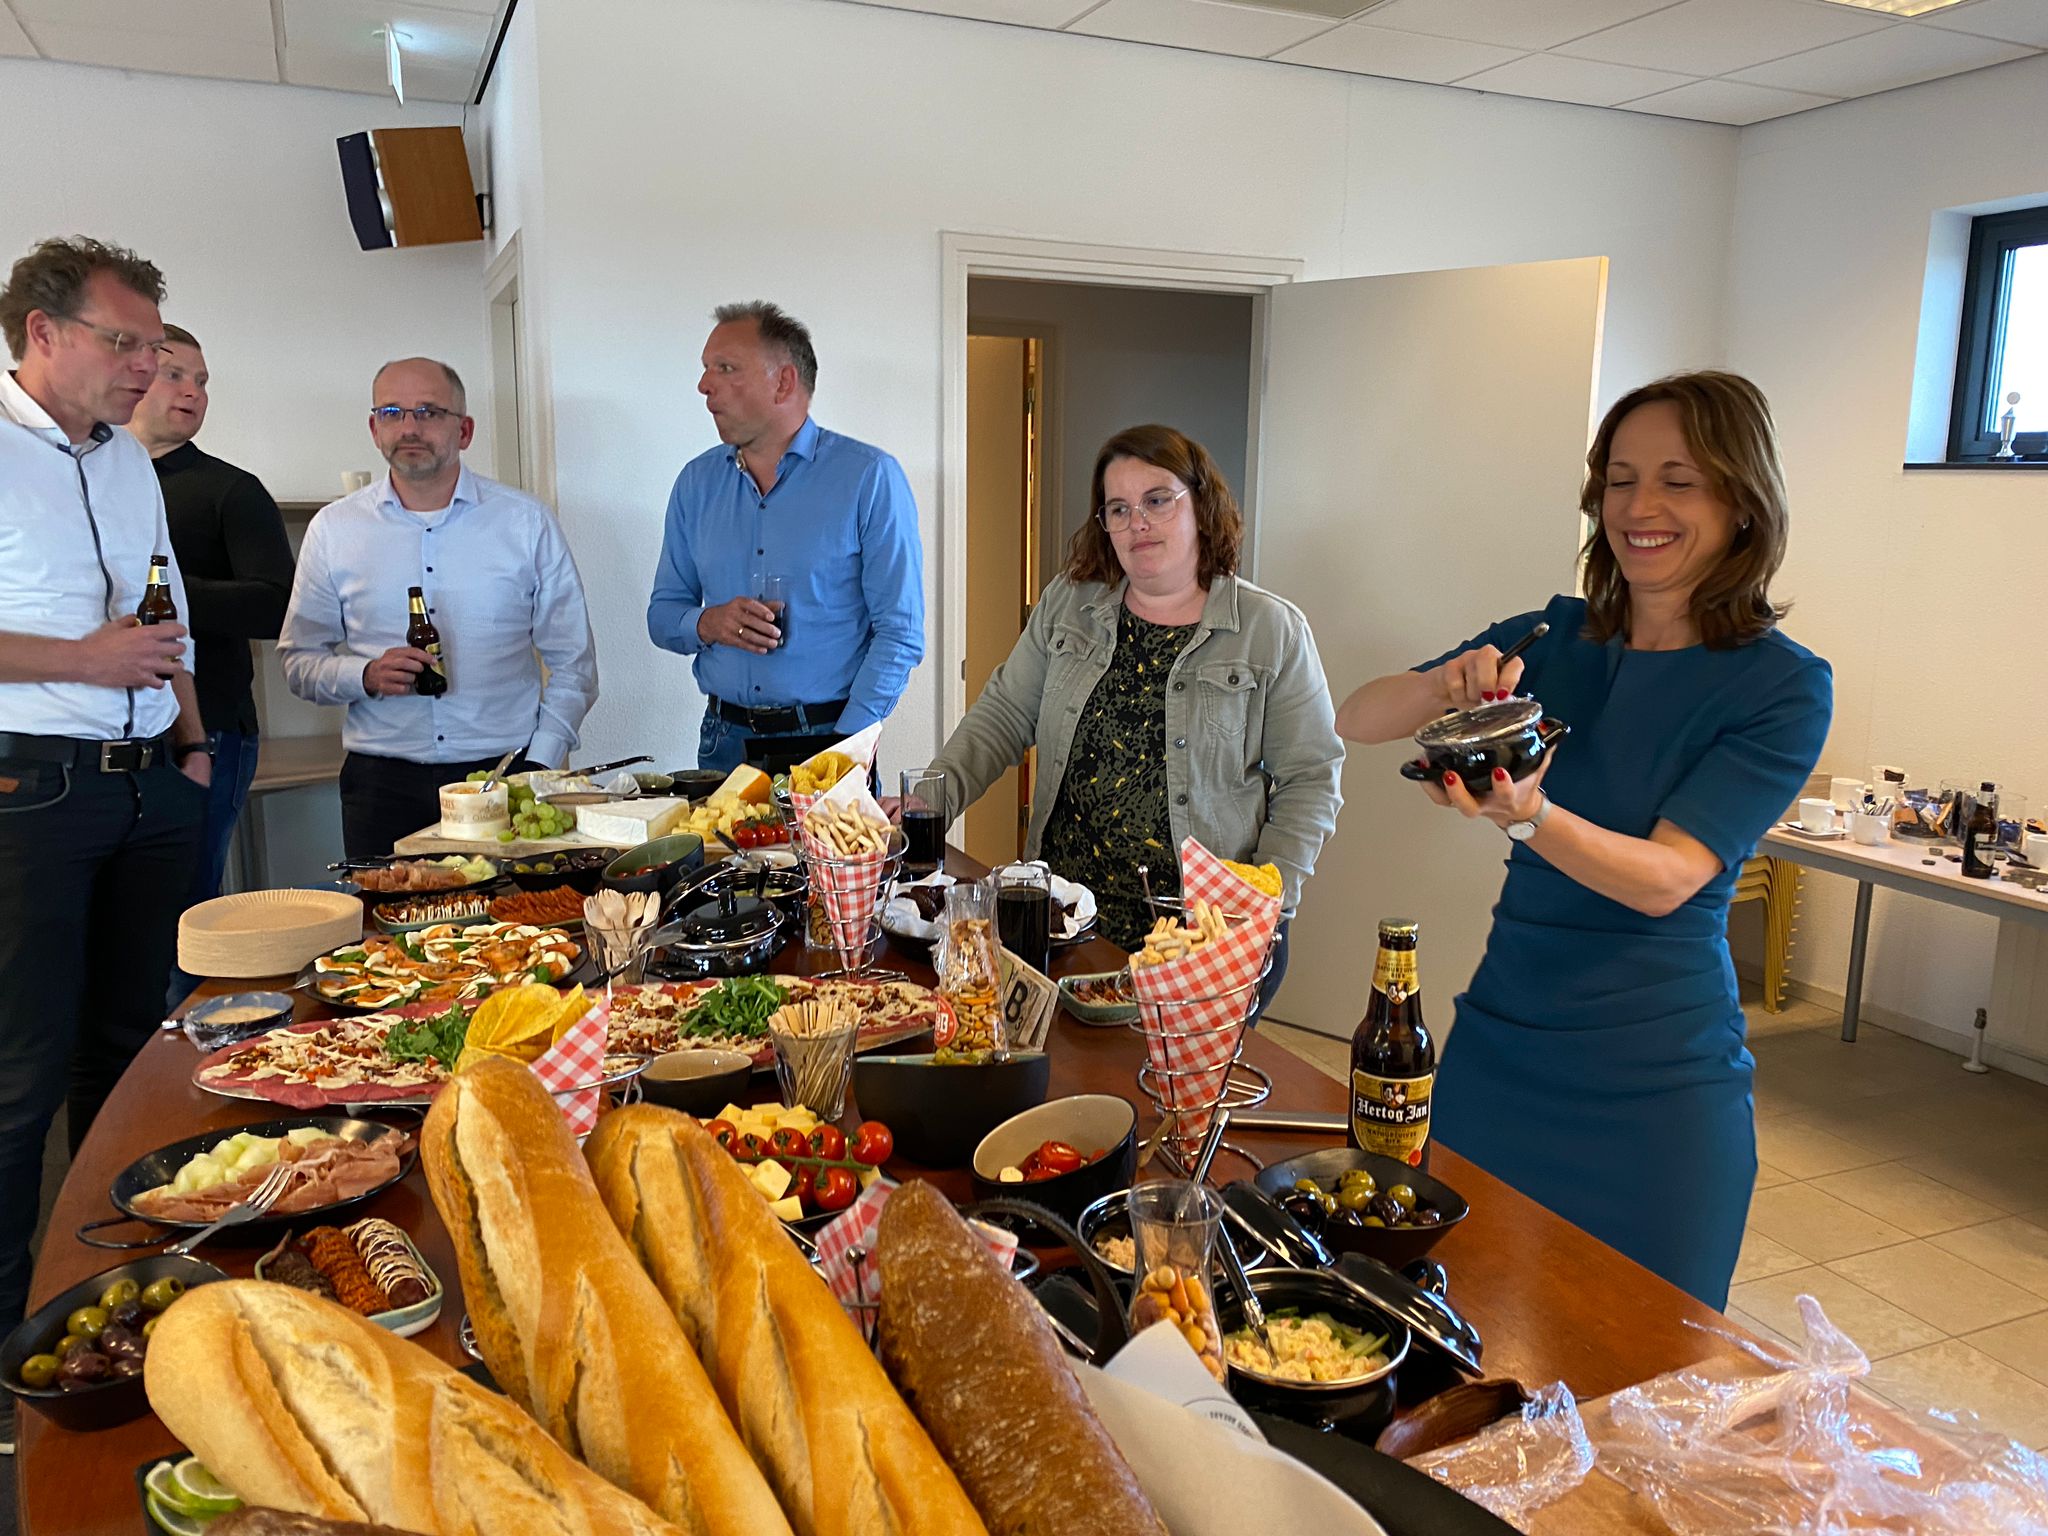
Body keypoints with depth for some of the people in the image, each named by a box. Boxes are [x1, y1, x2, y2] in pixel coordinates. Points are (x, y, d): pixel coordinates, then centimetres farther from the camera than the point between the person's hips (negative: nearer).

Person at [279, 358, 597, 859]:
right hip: (383, 784, 1)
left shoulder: (526, 522, 4)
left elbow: (572, 664, 5)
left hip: (505, 776, -1)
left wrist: (540, 763, -4)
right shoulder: (333, 530, 8)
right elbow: (298, 661, 11)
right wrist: (366, 676, -9)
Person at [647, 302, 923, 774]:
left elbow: (901, 632, -10)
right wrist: (708, 624, -9)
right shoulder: (697, 482, 9)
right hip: (724, 744, 4)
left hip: (825, 741, -4)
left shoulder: (870, 477, -7)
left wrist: (844, 746, -17)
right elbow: (662, 615, 14)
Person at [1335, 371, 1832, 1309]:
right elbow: (1353, 722, -2)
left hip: (1656, 1082, -3)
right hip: (1498, 1045, 4)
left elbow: (1666, 878, -19)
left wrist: (1528, 815, -38)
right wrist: (1446, 687, -23)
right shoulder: (1553, 639, 1)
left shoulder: (1783, 685, -9)